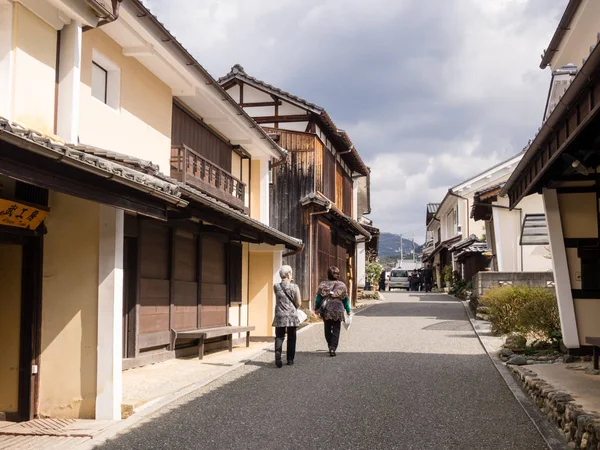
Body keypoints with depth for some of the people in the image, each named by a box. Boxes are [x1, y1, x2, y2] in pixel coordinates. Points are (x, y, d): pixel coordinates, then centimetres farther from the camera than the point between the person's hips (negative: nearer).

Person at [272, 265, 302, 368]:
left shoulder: (276, 287, -1)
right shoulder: (294, 287, -7)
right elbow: (298, 303, -6)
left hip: (280, 316, 1)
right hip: (292, 315, -1)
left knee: (279, 336, 4)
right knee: (291, 338, 11)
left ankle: (278, 352, -23)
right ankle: (290, 359, 15)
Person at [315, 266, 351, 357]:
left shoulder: (323, 284, -1)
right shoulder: (342, 285, -1)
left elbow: (319, 297, 1)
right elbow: (345, 299, 4)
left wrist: (316, 308, 14)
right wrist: (348, 311, 14)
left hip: (326, 310, 1)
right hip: (338, 311, -1)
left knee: (327, 329, 16)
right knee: (336, 330, 3)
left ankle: (330, 346, 22)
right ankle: (333, 348, -6)